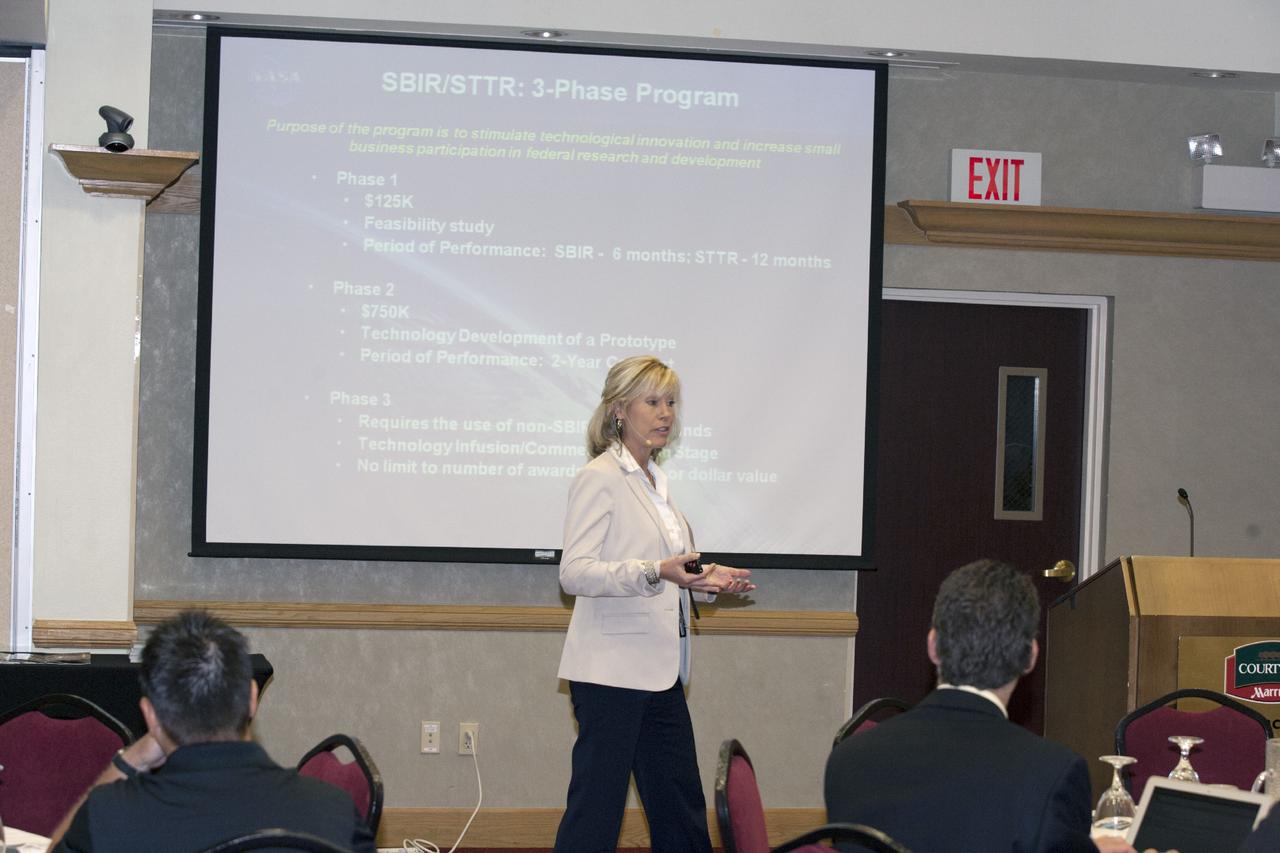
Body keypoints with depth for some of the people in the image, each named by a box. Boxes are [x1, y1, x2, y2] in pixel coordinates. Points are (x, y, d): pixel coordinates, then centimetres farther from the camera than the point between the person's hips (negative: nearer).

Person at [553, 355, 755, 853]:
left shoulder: (653, 479, 18)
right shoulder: (600, 478, -9)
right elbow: (574, 573, -18)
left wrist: (705, 579, 8)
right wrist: (657, 572, -29)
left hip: (659, 671, 9)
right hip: (611, 669, -9)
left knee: (681, 809, 11)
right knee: (596, 806, -7)